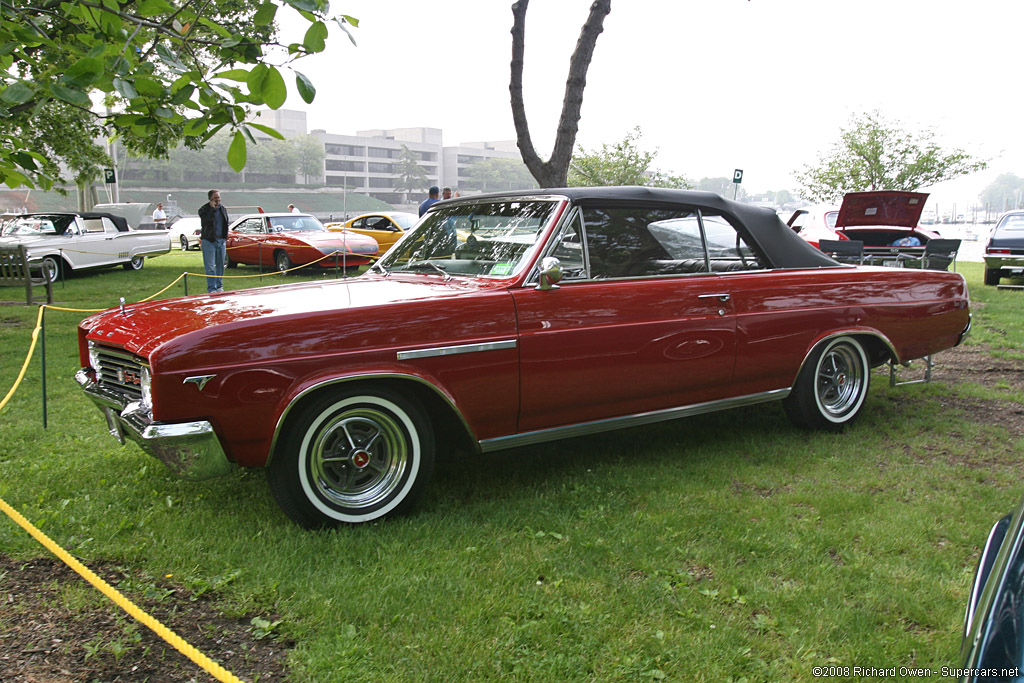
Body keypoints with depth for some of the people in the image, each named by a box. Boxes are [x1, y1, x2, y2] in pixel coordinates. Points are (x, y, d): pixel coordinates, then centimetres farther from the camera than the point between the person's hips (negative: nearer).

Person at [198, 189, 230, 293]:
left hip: (221, 241, 5)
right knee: (210, 266, -6)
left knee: (220, 265, 11)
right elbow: (205, 221, -23)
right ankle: (212, 288, -5)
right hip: (208, 241, -5)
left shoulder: (223, 209, 11)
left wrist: (225, 238, 14)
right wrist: (212, 208, -20)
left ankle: (219, 286, 21)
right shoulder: (204, 209, -6)